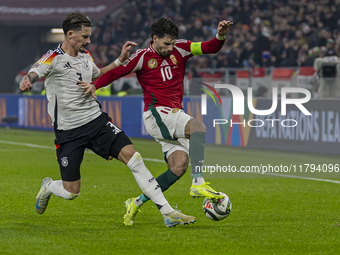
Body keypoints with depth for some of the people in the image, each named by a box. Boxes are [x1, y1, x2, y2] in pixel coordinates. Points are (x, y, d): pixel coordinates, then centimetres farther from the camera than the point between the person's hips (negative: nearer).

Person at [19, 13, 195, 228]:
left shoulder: (86, 57, 10)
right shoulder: (53, 58, -10)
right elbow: (33, 75, -29)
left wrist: (121, 60, 22)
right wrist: (26, 83, -52)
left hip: (96, 119, 5)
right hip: (68, 130, -5)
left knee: (132, 155, -14)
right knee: (71, 192, -3)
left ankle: (167, 212, -13)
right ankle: (48, 187, 37)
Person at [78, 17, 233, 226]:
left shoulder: (180, 49, 9)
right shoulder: (143, 57, -2)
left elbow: (210, 48, 3)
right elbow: (117, 72, -1)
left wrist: (221, 36, -17)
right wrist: (95, 85, -16)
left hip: (174, 115, 6)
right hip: (156, 113, -6)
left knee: (179, 165, -7)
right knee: (198, 127, -30)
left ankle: (137, 203, 3)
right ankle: (198, 183, -39)